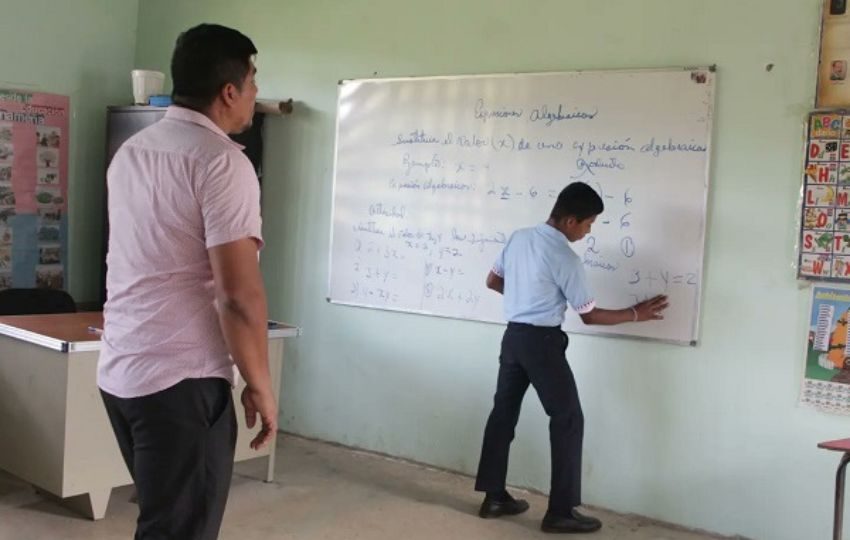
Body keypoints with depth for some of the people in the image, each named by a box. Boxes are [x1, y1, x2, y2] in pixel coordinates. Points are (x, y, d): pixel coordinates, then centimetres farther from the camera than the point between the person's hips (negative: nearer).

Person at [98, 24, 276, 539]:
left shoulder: (130, 152, 12)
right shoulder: (222, 160, -14)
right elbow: (239, 294, -19)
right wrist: (260, 385, -8)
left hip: (119, 371, 9)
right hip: (182, 379, -8)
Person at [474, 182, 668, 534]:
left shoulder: (519, 237, 3)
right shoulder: (565, 259, -17)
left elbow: (493, 281, 14)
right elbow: (590, 316, -9)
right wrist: (635, 314, 1)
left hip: (513, 336, 8)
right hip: (542, 342, -8)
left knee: (503, 413, 14)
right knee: (568, 421, 2)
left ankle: (494, 497, 22)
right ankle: (560, 512, 4)